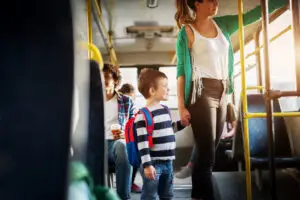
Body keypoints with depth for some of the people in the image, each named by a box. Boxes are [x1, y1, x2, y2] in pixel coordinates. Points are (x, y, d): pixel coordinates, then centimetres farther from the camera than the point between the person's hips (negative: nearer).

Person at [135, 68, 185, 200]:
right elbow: (142, 141, -19)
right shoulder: (143, 115, -16)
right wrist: (147, 164, -21)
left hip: (167, 162, 8)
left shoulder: (165, 110, 11)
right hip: (153, 163, -8)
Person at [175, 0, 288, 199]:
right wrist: (181, 106, -10)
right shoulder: (187, 32, -3)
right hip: (201, 93, -6)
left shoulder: (223, 24, 13)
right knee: (207, 155, -6)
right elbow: (181, 71, -5)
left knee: (207, 153, 11)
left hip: (221, 94, 6)